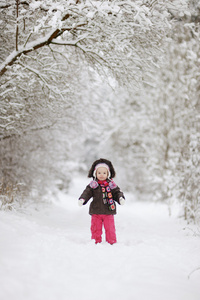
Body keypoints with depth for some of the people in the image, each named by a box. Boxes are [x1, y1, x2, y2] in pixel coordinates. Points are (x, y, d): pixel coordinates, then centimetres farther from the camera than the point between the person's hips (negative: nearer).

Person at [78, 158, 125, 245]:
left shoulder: (111, 185, 5)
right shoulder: (93, 185, 2)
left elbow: (117, 192, 5)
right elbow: (87, 193, -4)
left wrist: (121, 198, -15)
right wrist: (82, 199, -22)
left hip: (108, 212, 0)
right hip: (96, 212, 0)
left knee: (110, 228, 1)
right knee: (96, 228, 7)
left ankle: (112, 242, 14)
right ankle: (96, 242, 19)